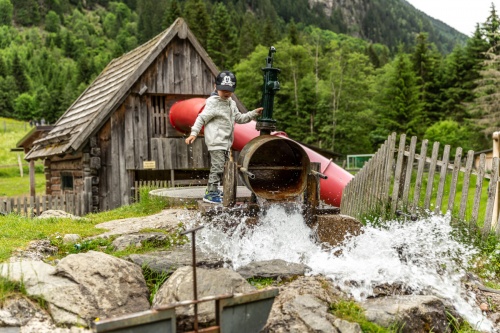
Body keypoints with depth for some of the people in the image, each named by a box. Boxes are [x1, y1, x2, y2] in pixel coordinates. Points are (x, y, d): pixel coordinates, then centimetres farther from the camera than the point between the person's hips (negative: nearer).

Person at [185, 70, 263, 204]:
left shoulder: (231, 103, 16)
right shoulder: (213, 103, -9)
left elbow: (239, 118, 23)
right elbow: (202, 118, -12)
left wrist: (254, 113, 15)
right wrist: (193, 133, -19)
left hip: (226, 142, 9)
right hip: (215, 141, -9)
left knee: (224, 166, 14)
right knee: (217, 166, -12)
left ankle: (213, 189, 25)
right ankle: (211, 193, -6)